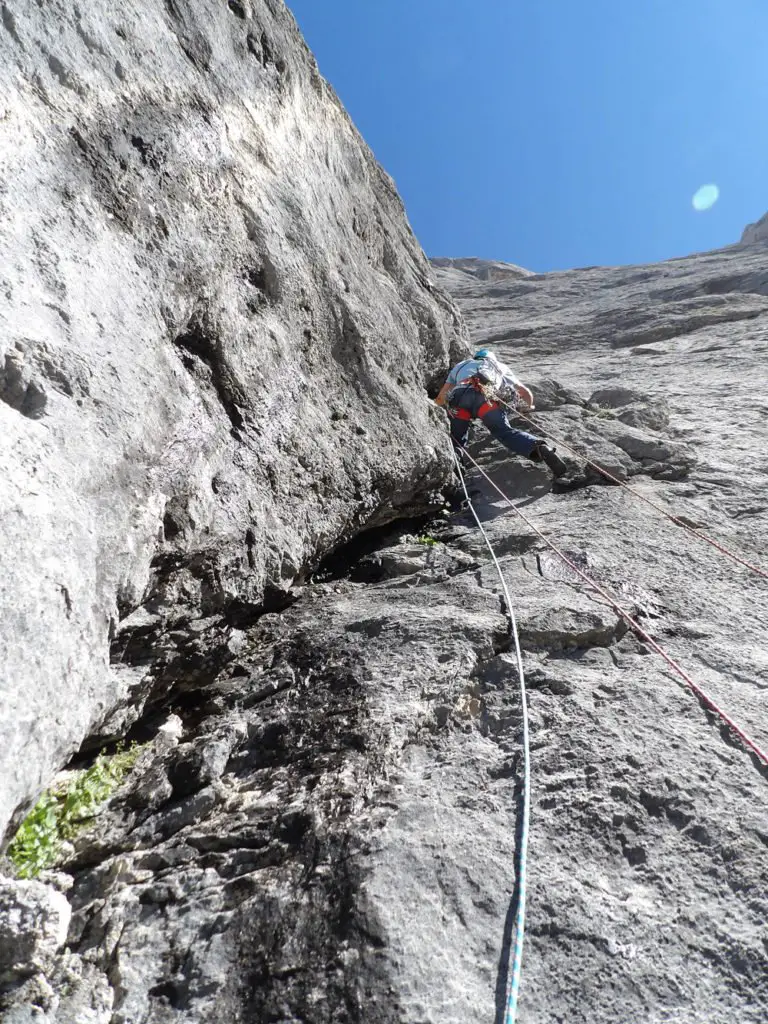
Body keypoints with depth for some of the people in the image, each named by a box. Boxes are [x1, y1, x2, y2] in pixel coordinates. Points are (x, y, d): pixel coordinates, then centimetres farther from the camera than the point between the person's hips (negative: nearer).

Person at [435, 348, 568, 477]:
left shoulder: (460, 366, 44)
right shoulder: (500, 366, 42)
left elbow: (440, 399, 42)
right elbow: (527, 393, 46)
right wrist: (529, 406, 68)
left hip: (459, 396, 1)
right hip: (485, 396, -1)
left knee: (456, 439, 16)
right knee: (505, 432, -13)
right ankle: (539, 448, -37)